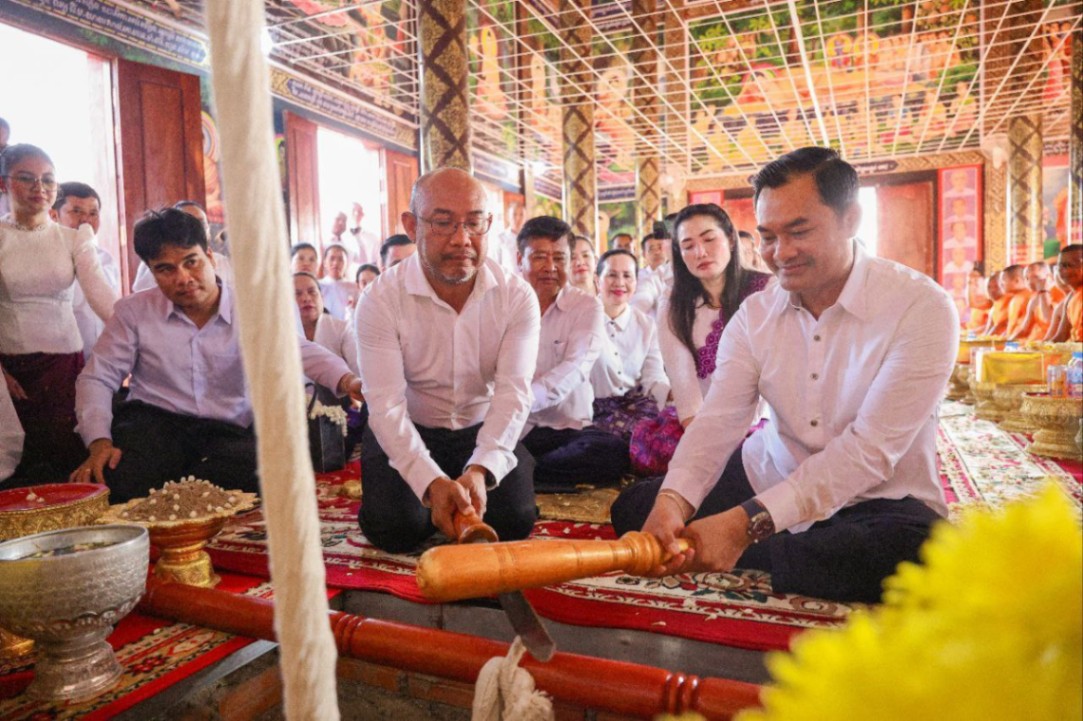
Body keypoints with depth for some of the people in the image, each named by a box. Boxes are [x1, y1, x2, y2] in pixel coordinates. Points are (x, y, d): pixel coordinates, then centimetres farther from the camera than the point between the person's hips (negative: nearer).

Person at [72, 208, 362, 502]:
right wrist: (99, 442, -13)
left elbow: (300, 352, -12)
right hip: (153, 422, 0)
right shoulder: (133, 311, 6)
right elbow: (97, 378, 6)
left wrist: (347, 380, -35)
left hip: (226, 431, 1)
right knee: (121, 480, -34)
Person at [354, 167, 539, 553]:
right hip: (406, 433, -1)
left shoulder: (517, 297, -14)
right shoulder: (380, 299, -18)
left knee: (515, 520, -14)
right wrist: (431, 483, -40)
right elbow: (386, 405, -25)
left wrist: (481, 470, -40)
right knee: (395, 528, -19)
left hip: (483, 431, 1)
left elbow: (513, 392, -23)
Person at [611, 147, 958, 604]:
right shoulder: (754, 316, -3)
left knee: (912, 550, -37)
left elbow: (870, 449, -26)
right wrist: (672, 501, -35)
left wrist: (748, 522, -35)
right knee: (633, 507, -7)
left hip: (875, 499, -2)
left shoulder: (921, 307, -17)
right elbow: (716, 421, -14)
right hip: (765, 479, 3)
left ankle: (748, 555, -15)